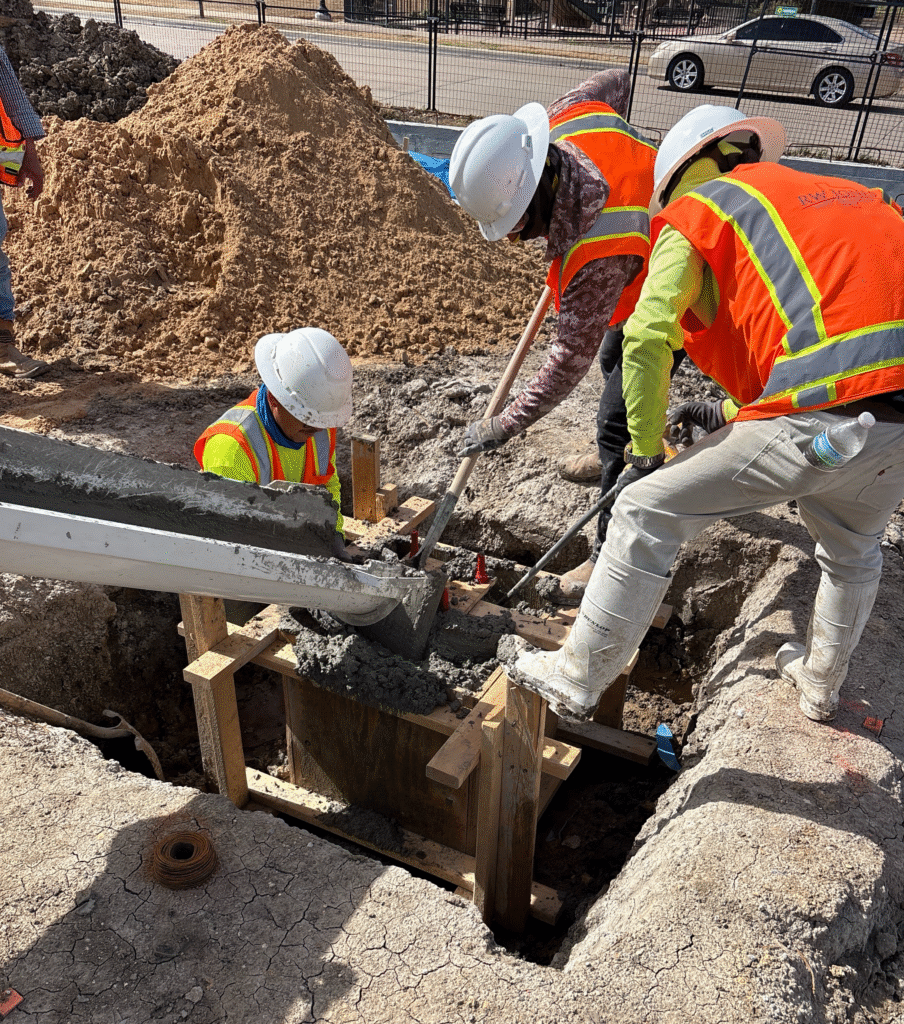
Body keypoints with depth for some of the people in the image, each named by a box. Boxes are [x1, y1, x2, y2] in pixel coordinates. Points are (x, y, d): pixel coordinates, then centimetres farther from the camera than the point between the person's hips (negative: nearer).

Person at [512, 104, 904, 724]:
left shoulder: (699, 212, 9)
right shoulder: (844, 195, 32)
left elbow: (647, 337, -6)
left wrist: (645, 452, 6)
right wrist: (736, 411, 31)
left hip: (816, 419, -8)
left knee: (646, 514, 5)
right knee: (854, 550, 33)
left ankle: (579, 679, 16)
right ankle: (821, 685, 54)